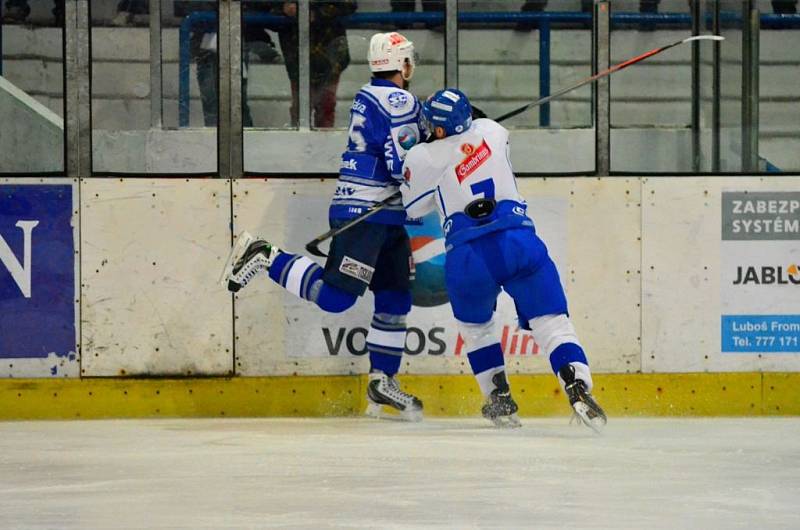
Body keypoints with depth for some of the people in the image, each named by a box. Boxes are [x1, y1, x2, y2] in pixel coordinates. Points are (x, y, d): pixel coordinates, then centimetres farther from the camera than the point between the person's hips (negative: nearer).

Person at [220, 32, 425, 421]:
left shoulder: (369, 95, 16)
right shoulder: (398, 101, -13)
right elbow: (404, 166, -20)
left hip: (383, 216, 10)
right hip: (365, 213, -10)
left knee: (396, 297, 10)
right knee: (335, 295, -15)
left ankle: (382, 381, 14)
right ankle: (265, 258, -6)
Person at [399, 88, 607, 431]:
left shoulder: (423, 158, 6)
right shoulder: (491, 131, 16)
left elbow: (412, 208, 20)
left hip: (467, 255, -1)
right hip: (520, 241, 1)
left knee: (474, 325, 26)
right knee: (551, 322, -1)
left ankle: (500, 401, 22)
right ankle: (578, 386, -23)